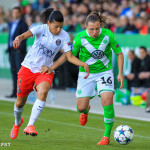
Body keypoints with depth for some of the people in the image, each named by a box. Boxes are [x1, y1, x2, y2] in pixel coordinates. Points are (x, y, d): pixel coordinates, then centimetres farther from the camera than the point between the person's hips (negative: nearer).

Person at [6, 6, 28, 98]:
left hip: (19, 51, -8)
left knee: (19, 71, -10)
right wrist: (9, 48, 12)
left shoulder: (23, 24, -5)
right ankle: (15, 92, 11)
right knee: (13, 71, 7)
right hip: (11, 51, 8)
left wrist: (20, 49, -18)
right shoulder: (12, 24, 18)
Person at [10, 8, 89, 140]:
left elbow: (70, 56, -6)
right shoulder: (42, 29, -13)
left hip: (45, 71, 1)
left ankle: (30, 126, -32)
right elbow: (26, 34, -29)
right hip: (28, 68, -1)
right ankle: (17, 123, 41)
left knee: (43, 91, -32)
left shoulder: (64, 36, -7)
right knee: (20, 102, 7)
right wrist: (19, 38, -52)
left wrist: (84, 64, -22)